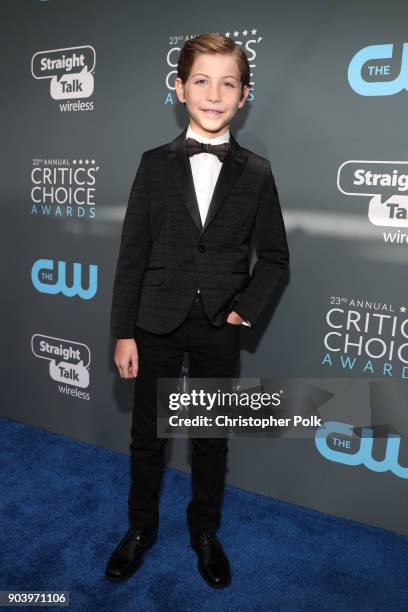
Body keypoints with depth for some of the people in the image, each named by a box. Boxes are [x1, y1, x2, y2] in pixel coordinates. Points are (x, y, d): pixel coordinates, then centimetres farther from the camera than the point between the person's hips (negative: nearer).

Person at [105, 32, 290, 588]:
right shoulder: (156, 164, -2)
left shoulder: (257, 173, -1)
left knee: (212, 436, 15)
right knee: (148, 434, 14)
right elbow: (132, 253, -3)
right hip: (157, 323, 0)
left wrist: (246, 311, -7)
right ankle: (141, 527, 39)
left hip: (219, 328, 1)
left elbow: (274, 256, 5)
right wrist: (123, 332, -5)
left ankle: (205, 531, 40)